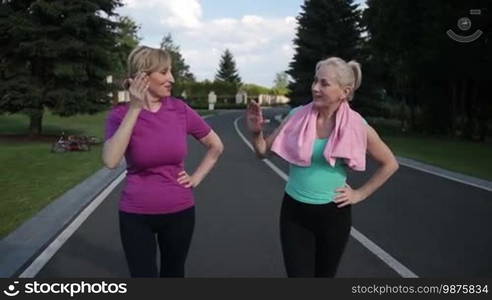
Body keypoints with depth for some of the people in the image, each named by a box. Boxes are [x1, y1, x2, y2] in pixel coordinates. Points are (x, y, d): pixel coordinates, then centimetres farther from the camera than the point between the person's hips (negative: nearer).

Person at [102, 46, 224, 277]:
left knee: (174, 273, 18)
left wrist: (196, 178, -1)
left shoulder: (180, 110, -5)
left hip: (180, 212, 2)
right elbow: (111, 161, -27)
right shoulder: (120, 115, -9)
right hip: (136, 215, -2)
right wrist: (135, 109, -27)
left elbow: (216, 146, 7)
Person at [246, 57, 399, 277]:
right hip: (294, 211, 0)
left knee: (325, 274, 17)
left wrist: (360, 194, 0)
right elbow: (264, 152, 2)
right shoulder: (298, 116, -6)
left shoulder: (357, 126, -9)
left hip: (333, 214, 0)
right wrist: (256, 132, -18)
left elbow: (390, 164, 4)